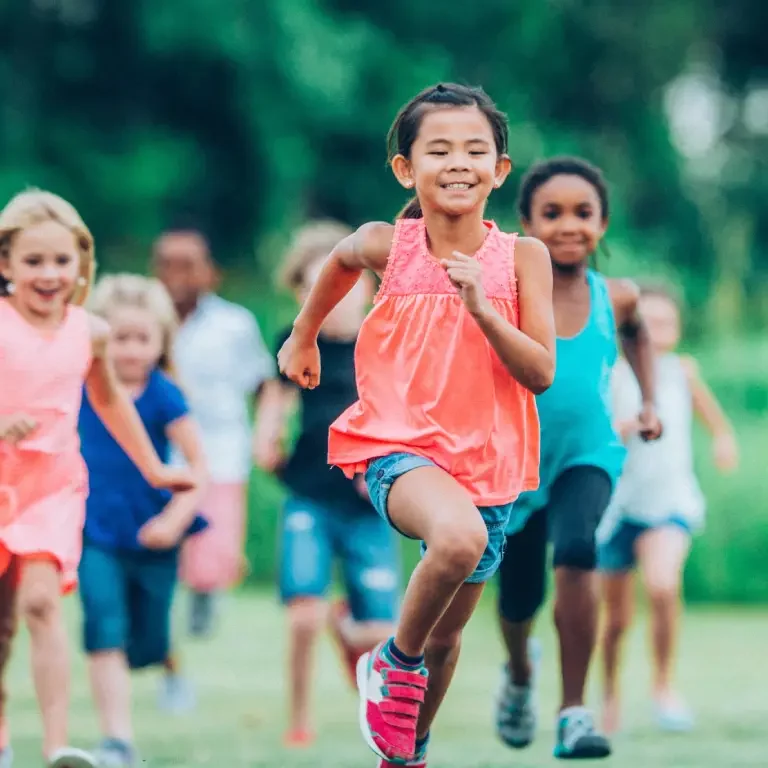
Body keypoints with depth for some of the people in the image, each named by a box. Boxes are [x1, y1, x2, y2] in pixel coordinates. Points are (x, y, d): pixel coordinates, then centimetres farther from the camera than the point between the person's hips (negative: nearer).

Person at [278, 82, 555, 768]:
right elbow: (342, 260, 18)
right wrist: (304, 335, 30)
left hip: (486, 461, 3)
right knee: (460, 538, -36)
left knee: (446, 635, 14)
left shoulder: (522, 258, -6)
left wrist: (481, 308, -23)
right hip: (400, 448, -3)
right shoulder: (388, 246, -6)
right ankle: (394, 663, -9)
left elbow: (541, 373, -10)